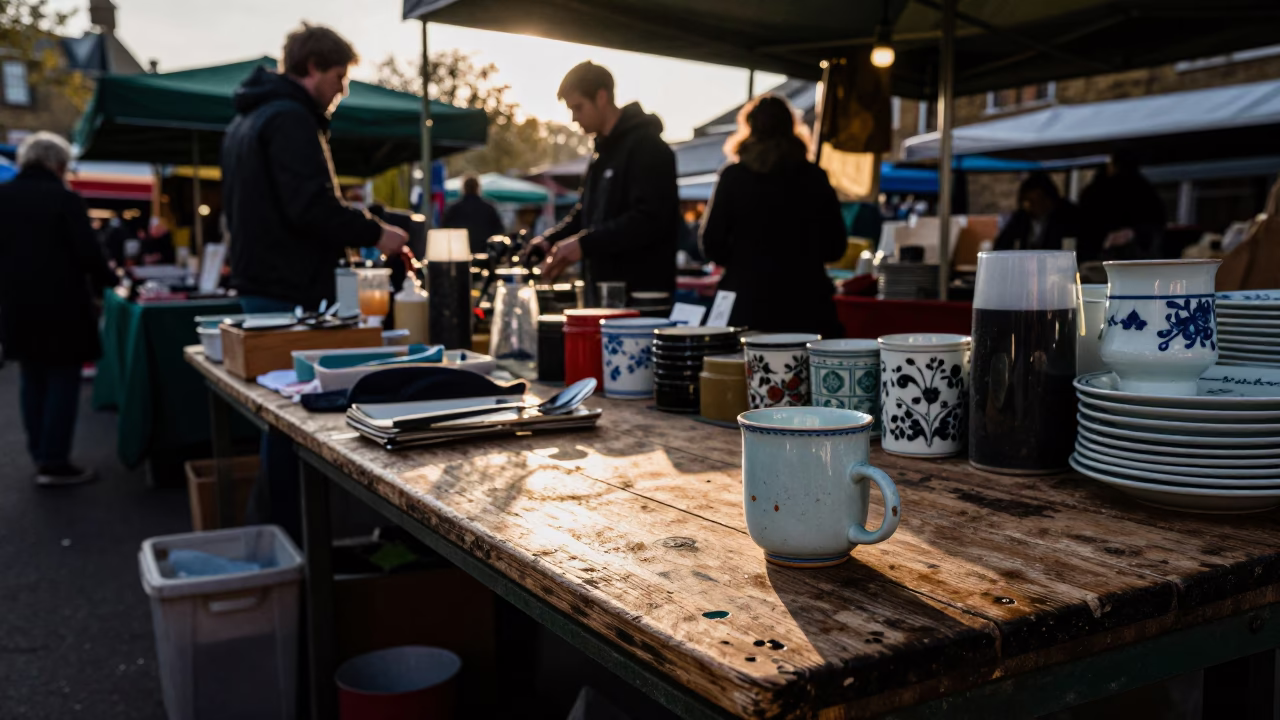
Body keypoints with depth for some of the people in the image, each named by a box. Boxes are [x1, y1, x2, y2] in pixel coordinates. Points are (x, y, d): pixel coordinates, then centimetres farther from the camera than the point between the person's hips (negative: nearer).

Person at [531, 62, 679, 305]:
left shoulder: (647, 147, -12)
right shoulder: (605, 149, 17)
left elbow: (648, 219, -22)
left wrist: (584, 244, -24)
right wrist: (551, 239, 5)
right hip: (606, 289, 9)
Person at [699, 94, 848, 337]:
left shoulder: (733, 176, -3)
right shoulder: (814, 177, 1)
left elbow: (712, 245, -2)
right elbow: (835, 248, 5)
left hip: (747, 303, -1)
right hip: (806, 302, 1)